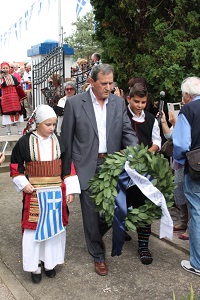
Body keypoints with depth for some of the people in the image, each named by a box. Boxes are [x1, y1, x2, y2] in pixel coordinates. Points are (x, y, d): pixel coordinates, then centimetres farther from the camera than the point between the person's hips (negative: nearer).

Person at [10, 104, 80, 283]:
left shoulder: (59, 142, 1)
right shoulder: (25, 142, -7)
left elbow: (67, 167, 3)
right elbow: (16, 165, 3)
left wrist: (71, 190, 0)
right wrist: (23, 184, -8)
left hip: (56, 193, 3)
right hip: (34, 193, -2)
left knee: (54, 226, 10)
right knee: (34, 228, 3)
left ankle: (50, 261, 28)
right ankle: (34, 265, 19)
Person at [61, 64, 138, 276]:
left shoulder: (119, 103, 5)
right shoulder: (74, 103, -5)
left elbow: (127, 132, 3)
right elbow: (66, 138, -1)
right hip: (87, 167, -3)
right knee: (91, 212, 4)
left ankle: (97, 236, 42)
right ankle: (98, 255, 23)